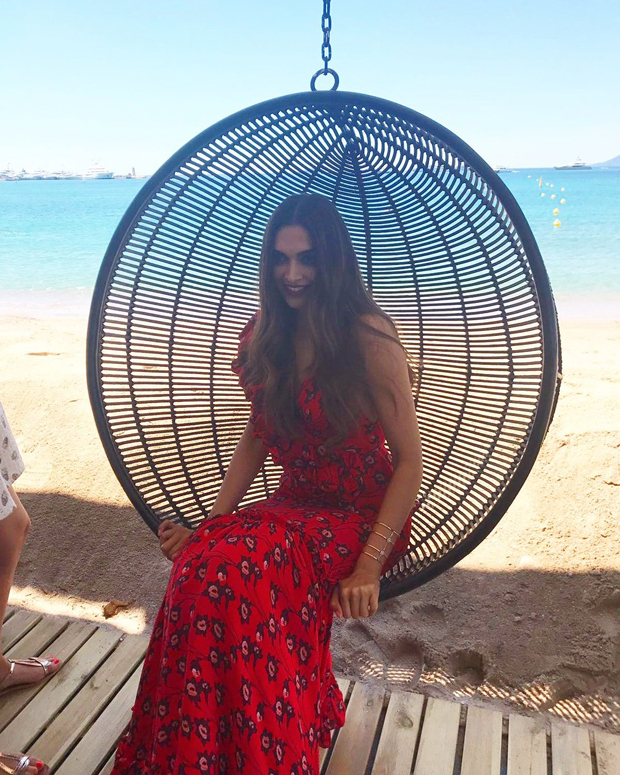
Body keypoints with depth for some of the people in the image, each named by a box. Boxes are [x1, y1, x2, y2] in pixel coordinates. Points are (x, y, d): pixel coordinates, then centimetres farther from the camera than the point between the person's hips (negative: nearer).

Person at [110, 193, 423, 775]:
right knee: (204, 558, -24)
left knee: (234, 571, -29)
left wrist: (369, 565, -21)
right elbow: (257, 436, 12)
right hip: (295, 507, 5)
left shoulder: (369, 337, -13)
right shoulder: (264, 335, 5)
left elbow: (411, 459, -13)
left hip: (364, 517, -5)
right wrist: (209, 522, 0)